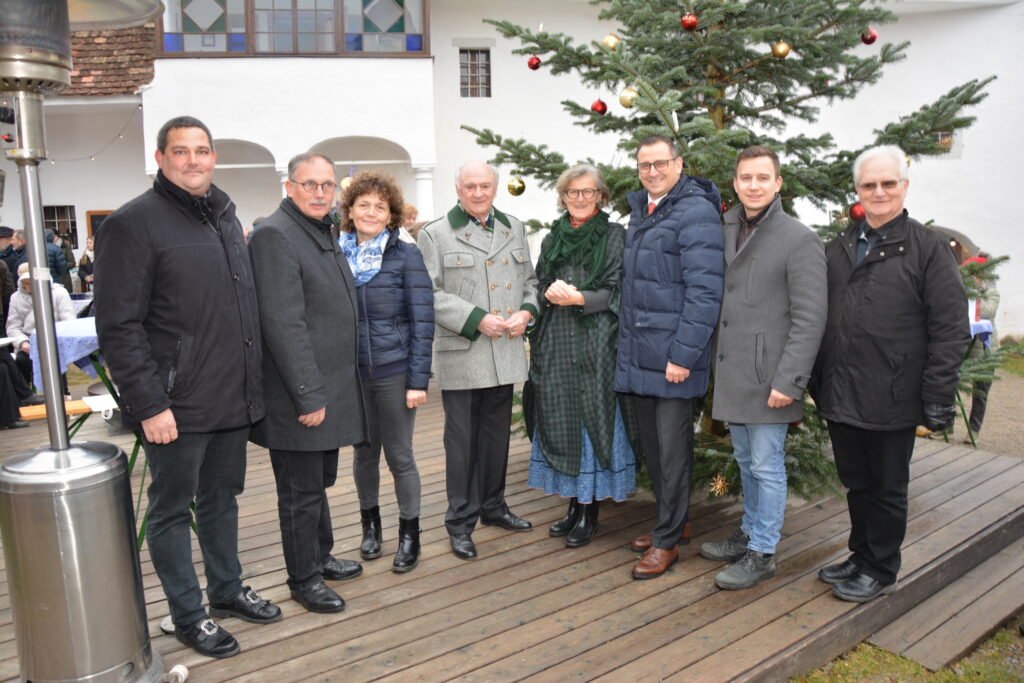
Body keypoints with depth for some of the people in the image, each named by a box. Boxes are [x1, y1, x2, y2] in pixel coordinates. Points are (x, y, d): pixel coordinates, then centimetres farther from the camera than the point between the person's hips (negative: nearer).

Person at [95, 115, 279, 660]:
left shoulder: (224, 216, 12)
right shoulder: (133, 223, -10)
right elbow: (118, 326, -14)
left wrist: (249, 384, 14)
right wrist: (149, 405, -18)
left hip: (232, 399, 7)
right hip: (177, 406, -7)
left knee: (221, 498, 20)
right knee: (172, 509, 9)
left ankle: (227, 589, 36)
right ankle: (187, 615, 25)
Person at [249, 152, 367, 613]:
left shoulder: (325, 232, 15)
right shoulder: (275, 235, -15)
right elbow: (283, 324, -21)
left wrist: (327, 390, 17)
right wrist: (309, 396, -22)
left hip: (329, 386, 9)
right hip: (299, 395, -9)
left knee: (319, 482, 21)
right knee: (302, 491, 5)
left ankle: (320, 557, 38)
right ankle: (303, 580, 21)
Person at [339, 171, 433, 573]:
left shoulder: (406, 255, -4)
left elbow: (422, 321, -6)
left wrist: (418, 380, -11)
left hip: (394, 372, -2)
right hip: (351, 372, 3)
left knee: (399, 455, 5)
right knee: (365, 452, 15)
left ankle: (410, 534, 22)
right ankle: (370, 523, 35)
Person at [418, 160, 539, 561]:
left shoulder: (514, 229, 14)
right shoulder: (435, 235, -1)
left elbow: (530, 280, 17)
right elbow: (430, 294, -9)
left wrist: (527, 311, -3)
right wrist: (477, 319, -17)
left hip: (506, 353, 5)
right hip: (461, 355, -5)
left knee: (497, 433, 15)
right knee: (463, 439, 2)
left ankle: (493, 506, 32)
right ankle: (461, 521, 15)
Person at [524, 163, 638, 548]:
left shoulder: (615, 236, 2)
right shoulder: (552, 240, 16)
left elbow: (616, 292, -5)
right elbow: (539, 288, 15)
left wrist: (577, 297, -20)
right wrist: (551, 294, -8)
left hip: (596, 346, -4)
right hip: (556, 347, 5)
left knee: (592, 422, -2)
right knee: (561, 424, 7)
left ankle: (590, 512, 9)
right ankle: (573, 504, 20)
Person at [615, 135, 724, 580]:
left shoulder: (696, 212, -11)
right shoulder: (639, 211, 16)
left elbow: (705, 291, -18)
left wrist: (684, 354, -20)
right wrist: (625, 343, 16)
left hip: (673, 357, -8)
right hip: (637, 355, 8)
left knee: (672, 449, 3)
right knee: (651, 444, 17)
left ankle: (667, 541, 16)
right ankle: (671, 522, 34)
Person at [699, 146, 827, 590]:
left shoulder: (799, 239, -9)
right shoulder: (726, 231, 11)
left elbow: (810, 318, -13)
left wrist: (789, 381, -18)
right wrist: (714, 363, 11)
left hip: (766, 377, -7)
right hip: (731, 376, 7)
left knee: (767, 466, 4)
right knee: (746, 462, 19)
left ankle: (762, 553, 17)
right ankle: (749, 533, 34)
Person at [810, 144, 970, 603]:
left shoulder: (927, 247, -5)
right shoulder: (839, 247, 10)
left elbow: (951, 329, -8)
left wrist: (938, 397, -12)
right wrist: (817, 382, 10)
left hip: (892, 400, -5)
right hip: (840, 395, 5)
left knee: (887, 488, 11)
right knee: (856, 483, 18)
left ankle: (881, 570, 28)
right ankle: (861, 556, 36)